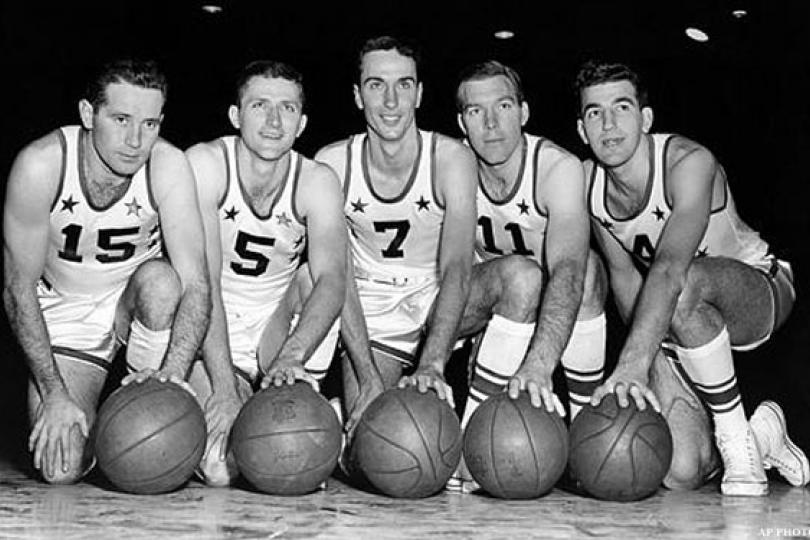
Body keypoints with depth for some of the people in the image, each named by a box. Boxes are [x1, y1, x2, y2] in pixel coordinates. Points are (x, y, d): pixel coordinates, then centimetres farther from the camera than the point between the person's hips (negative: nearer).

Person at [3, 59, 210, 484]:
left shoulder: (168, 166, -23)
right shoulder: (41, 164, -25)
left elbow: (195, 283, -26)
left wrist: (173, 373, -42)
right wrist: (55, 393, -23)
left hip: (136, 304, 1)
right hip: (64, 317, -1)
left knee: (160, 279, -35)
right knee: (61, 469, -16)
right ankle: (89, 417, 19)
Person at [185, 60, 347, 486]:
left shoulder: (316, 181, -10)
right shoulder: (205, 163, -17)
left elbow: (331, 279, -24)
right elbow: (202, 282, -25)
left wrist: (291, 357, -43)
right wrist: (224, 388, -34)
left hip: (273, 331, 3)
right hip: (205, 337, -3)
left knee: (315, 275, -26)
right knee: (220, 469, -21)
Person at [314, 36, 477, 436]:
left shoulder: (450, 158, -16)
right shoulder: (333, 163, -13)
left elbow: (456, 267, -27)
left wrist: (431, 365, -42)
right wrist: (369, 378, -28)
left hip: (435, 301, 2)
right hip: (370, 315, -2)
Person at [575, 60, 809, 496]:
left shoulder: (689, 162, -27)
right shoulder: (587, 182, -8)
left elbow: (671, 269, -42)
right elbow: (624, 275, -3)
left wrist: (632, 363, -54)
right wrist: (652, 365, -13)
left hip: (760, 291, -5)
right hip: (684, 321, 5)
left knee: (686, 289, -42)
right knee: (680, 472, -13)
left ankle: (738, 439, -22)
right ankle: (762, 434, 21)